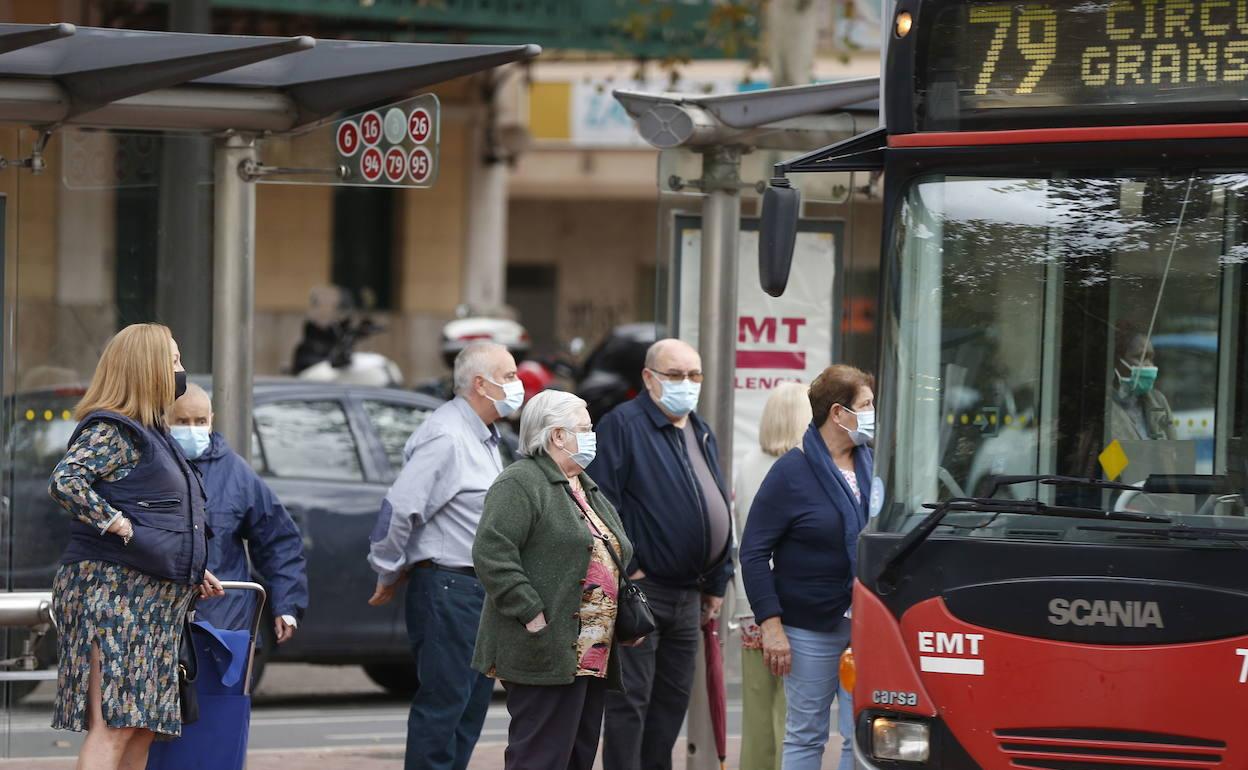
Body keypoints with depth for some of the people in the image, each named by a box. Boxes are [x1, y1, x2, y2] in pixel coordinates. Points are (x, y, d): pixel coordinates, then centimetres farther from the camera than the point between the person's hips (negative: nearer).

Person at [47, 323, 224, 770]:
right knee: (114, 728, -16)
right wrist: (118, 526, -21)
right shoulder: (112, 432, -8)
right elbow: (64, 481, -23)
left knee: (142, 731, 7)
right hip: (114, 590, -10)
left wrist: (191, 573, 22)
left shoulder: (150, 435, 22)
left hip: (154, 600, 10)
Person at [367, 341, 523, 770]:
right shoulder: (447, 437, -17)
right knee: (444, 702, -7)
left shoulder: (484, 437, 15)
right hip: (446, 587, -10)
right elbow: (399, 508, -22)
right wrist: (388, 574, -11)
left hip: (479, 589, 10)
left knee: (473, 701, 13)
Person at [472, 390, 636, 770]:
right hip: (549, 654, -9)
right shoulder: (520, 484, -9)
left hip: (593, 656, 9)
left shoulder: (588, 489, 21)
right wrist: (532, 616, -21)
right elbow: (492, 554, -19)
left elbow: (614, 556, 29)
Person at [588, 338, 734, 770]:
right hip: (642, 589, -8)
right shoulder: (624, 425, -9)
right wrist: (625, 570, -19)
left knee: (672, 700, 13)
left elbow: (717, 509, 23)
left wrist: (717, 583, 18)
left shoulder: (701, 435, 17)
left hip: (688, 597, 8)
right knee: (630, 701, -6)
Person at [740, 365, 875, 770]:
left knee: (861, 736, 3)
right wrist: (770, 624, -14)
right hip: (811, 630, -4)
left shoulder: (871, 466, 8)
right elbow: (753, 553, -8)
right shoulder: (791, 473, -7)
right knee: (806, 736, 4)